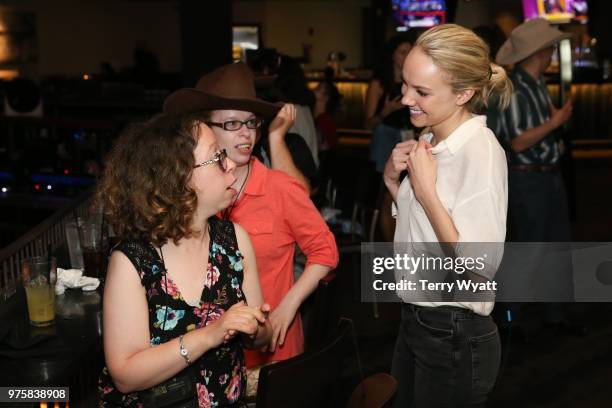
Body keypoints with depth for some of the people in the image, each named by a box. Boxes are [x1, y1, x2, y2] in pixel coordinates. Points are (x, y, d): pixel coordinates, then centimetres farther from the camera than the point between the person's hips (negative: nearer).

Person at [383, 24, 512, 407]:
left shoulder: (480, 152, -20)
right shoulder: (430, 141, 4)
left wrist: (425, 188, -23)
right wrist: (393, 180, -1)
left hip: (455, 339, -8)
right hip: (415, 320, 8)